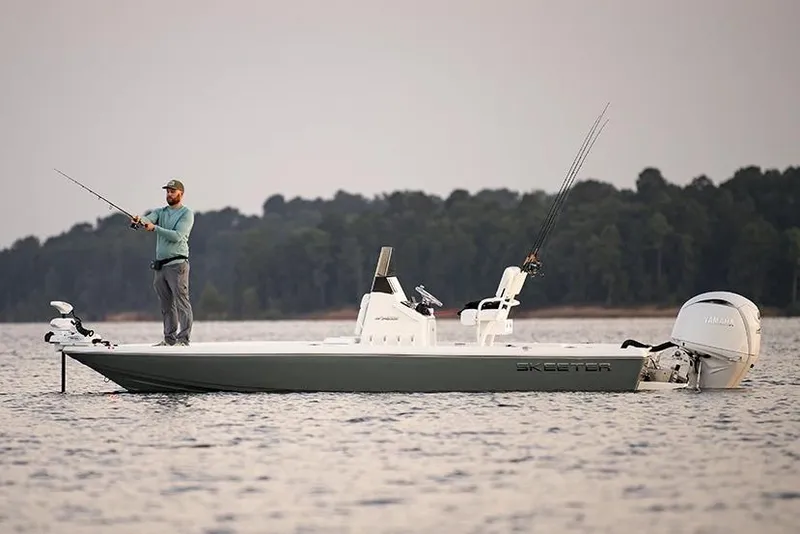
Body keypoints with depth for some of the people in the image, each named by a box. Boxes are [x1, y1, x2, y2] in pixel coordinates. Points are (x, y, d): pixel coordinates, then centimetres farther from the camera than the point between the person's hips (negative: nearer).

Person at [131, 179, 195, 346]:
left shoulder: (187, 214, -1)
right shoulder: (160, 212, 17)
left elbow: (177, 236, -14)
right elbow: (147, 219, -4)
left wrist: (154, 228, -21)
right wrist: (139, 220, -28)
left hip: (177, 263, -6)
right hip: (160, 265, 6)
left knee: (182, 302, -11)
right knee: (166, 305, 9)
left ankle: (183, 339, -14)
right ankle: (169, 338, 14)